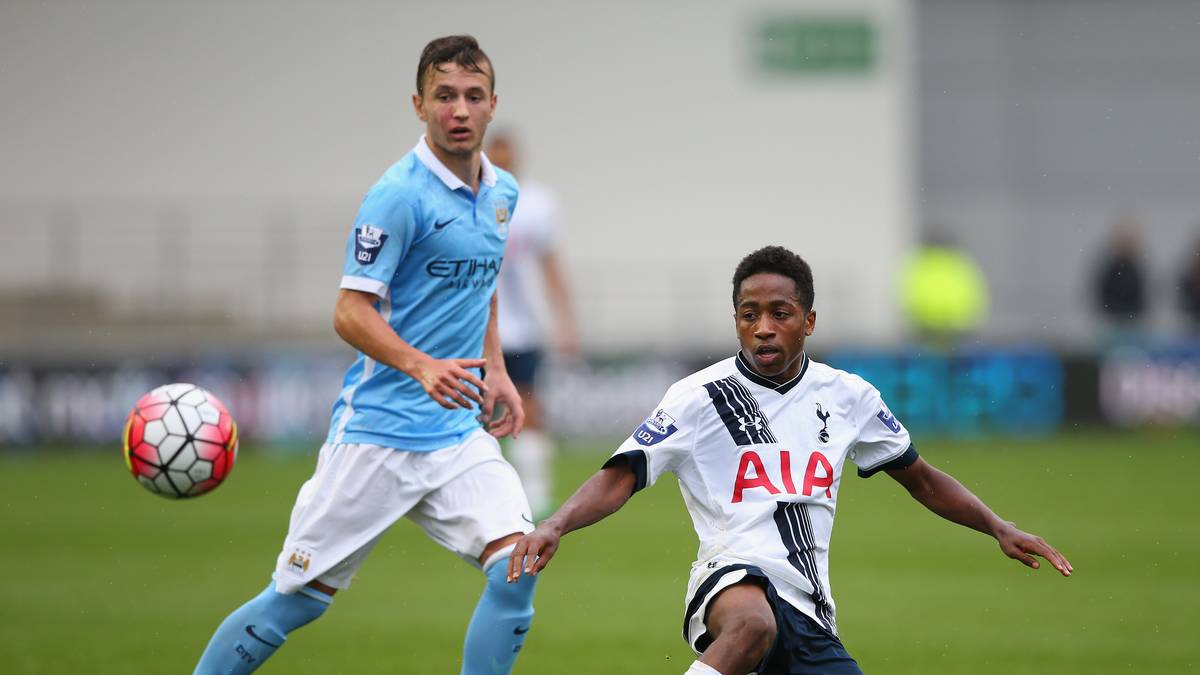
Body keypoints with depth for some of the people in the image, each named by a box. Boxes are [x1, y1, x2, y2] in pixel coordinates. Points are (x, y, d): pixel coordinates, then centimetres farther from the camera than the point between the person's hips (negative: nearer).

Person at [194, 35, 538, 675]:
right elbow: (351, 313, -16)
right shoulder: (399, 195, -13)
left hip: (459, 431, 6)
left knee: (515, 571, -13)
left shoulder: (502, 192, 10)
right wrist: (422, 368, -31)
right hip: (377, 429, -6)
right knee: (298, 598, -1)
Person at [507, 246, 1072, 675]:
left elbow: (918, 477, 27)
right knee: (752, 623, -43)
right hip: (732, 583, -5)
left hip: (810, 611, 5)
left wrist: (999, 528, 19)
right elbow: (621, 477, -5)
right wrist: (555, 526, -22)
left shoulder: (846, 396, 15)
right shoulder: (700, 398, 2)